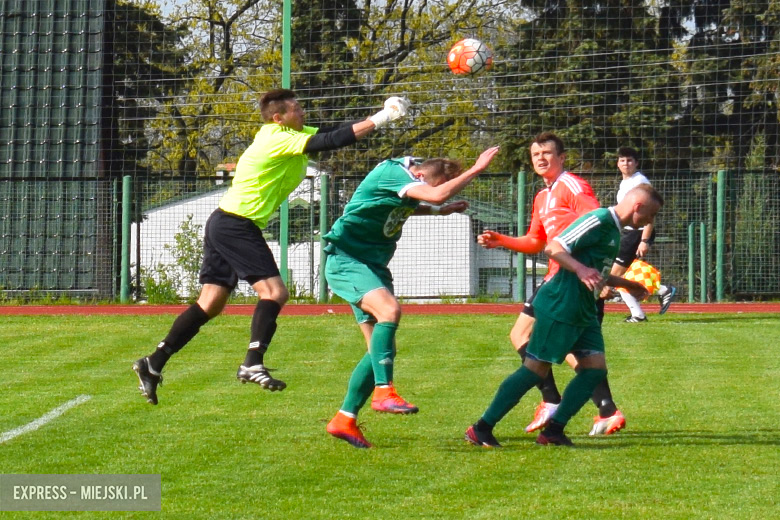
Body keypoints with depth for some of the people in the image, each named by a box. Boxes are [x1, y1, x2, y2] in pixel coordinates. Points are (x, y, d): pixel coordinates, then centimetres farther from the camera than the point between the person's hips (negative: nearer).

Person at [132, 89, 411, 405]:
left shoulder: (284, 136, 14)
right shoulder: (278, 139, -14)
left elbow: (330, 135, 13)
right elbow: (332, 141, -21)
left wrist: (377, 119, 4)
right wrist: (378, 120, -16)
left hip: (224, 225, 10)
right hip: (237, 225, -10)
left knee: (210, 304, 9)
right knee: (274, 291, -14)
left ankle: (154, 364, 7)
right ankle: (253, 365, -21)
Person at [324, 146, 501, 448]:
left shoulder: (405, 178, 7)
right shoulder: (391, 173, -20)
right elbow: (437, 195, -35)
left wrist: (440, 211, 18)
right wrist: (476, 169, -29)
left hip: (373, 264, 9)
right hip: (345, 260, -9)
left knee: (382, 348, 4)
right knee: (389, 309, -33)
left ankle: (344, 419, 10)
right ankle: (384, 391, -37)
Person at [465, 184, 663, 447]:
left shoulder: (614, 229, 16)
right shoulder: (599, 220, -15)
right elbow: (554, 248, -20)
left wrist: (627, 284, 36)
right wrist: (580, 269, -33)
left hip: (583, 312, 10)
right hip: (560, 307, -10)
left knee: (595, 368, 1)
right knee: (536, 368, -7)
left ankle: (553, 431, 4)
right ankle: (481, 429, -1)